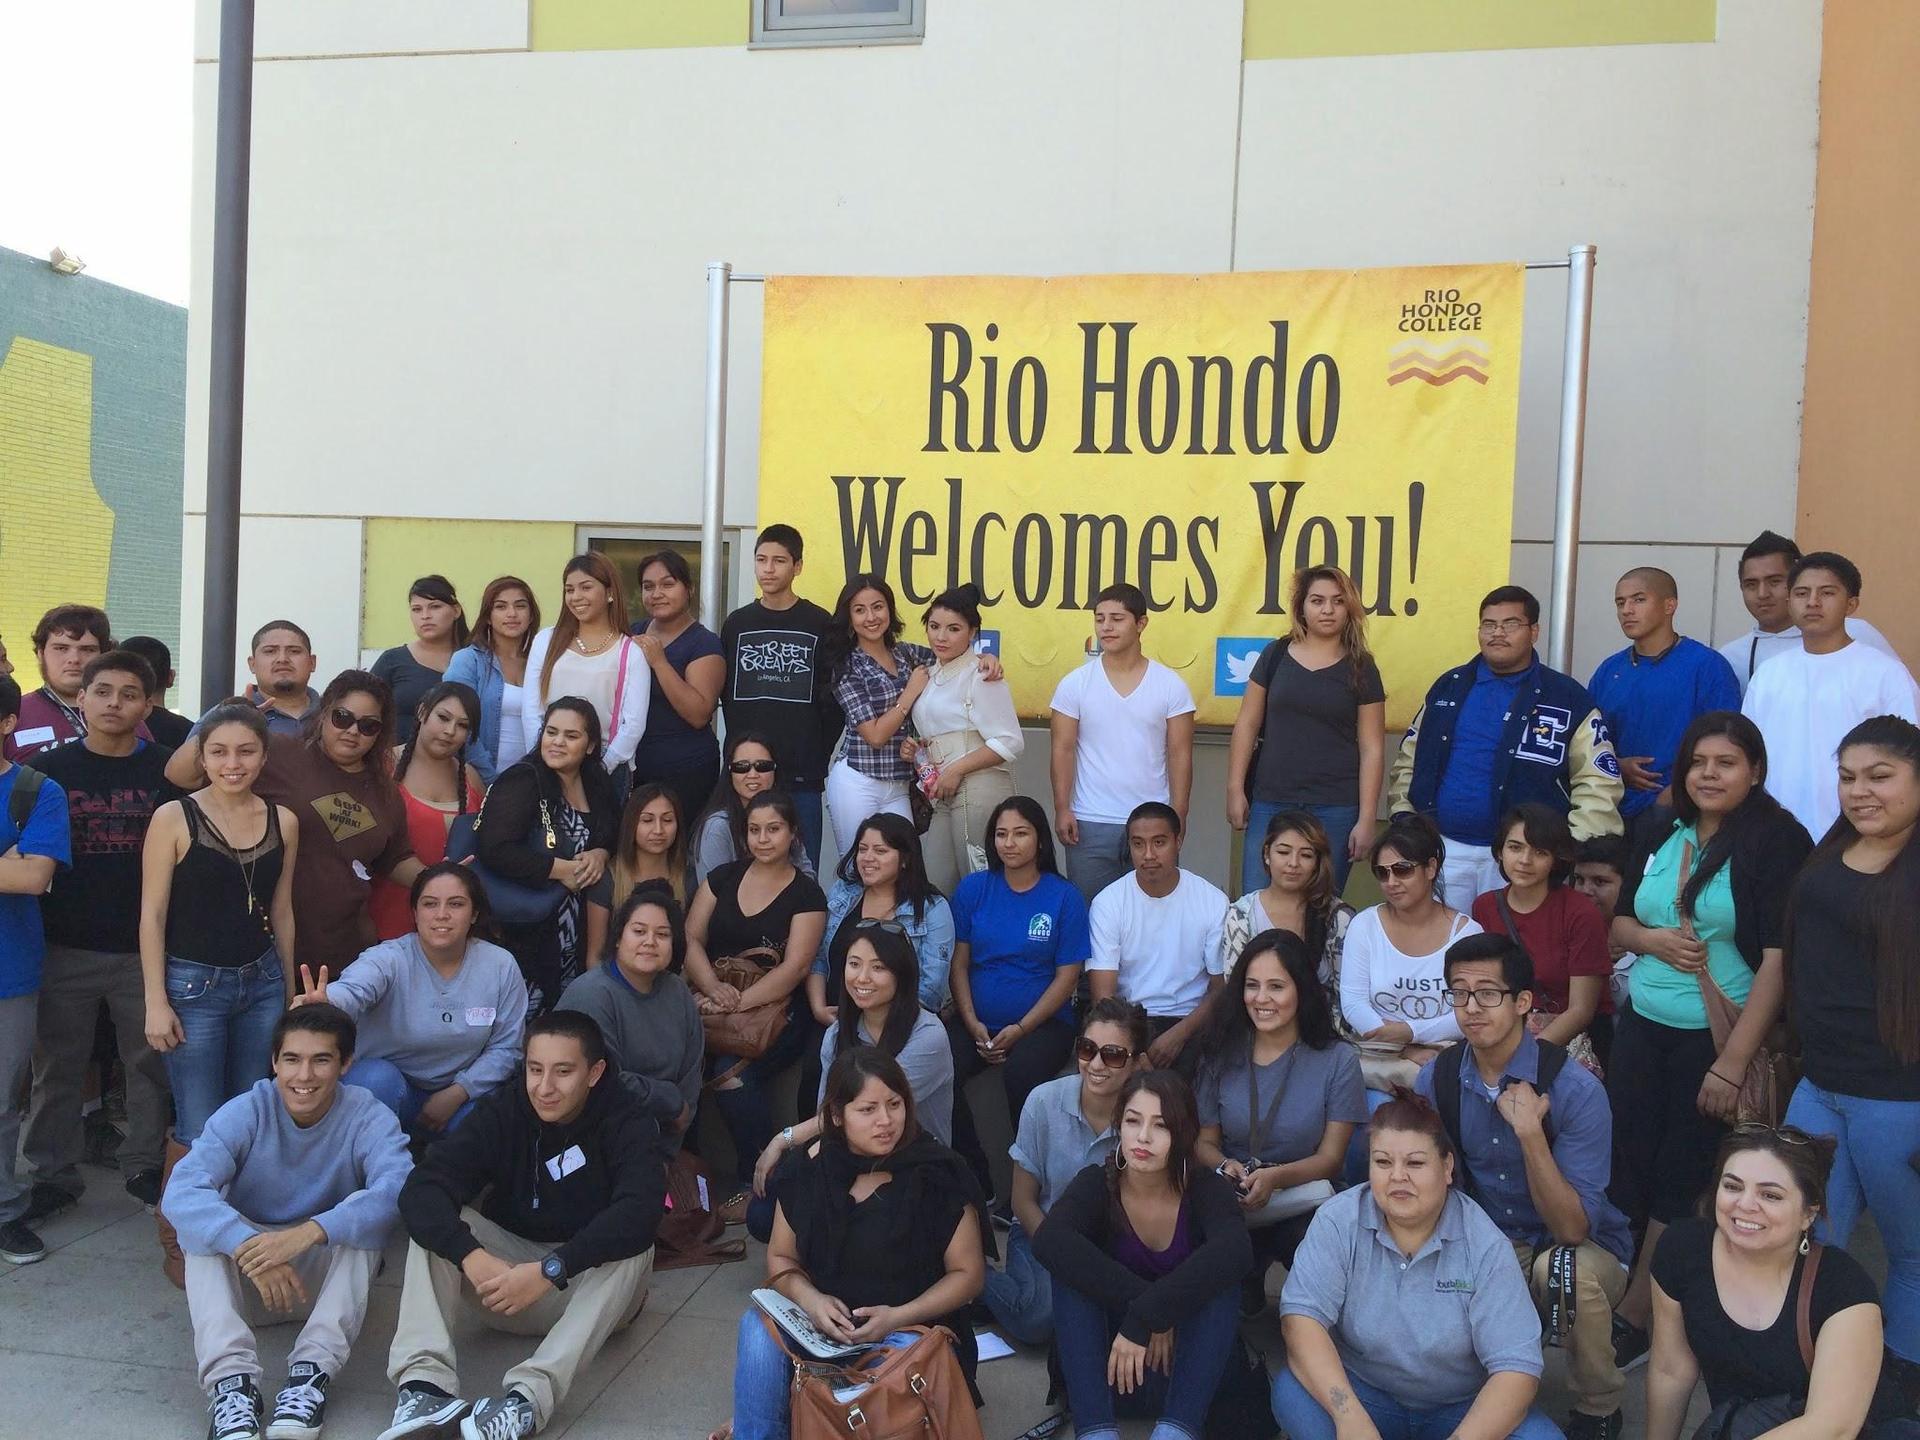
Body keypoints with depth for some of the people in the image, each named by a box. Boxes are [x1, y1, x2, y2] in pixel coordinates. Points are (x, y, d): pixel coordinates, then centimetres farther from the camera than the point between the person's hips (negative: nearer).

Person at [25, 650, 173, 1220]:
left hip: (144, 948, 0)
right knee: (58, 1066, 10)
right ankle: (54, 1173, 24)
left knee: (150, 1062, 7)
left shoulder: (167, 771, 0)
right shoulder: (50, 770, 2)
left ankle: (144, 1164, 23)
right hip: (64, 949, 1)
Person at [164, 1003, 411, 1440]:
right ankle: (232, 1379, -39)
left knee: (364, 1220, -28)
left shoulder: (367, 1116, -14)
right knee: (202, 1223, -26)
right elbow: (181, 1194, -29)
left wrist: (310, 1232, -49)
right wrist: (248, 1247, -46)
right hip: (246, 1281, 1)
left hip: (330, 1281, -1)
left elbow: (397, 1190, -34)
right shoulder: (244, 1113, -12)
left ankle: (312, 1371, -35)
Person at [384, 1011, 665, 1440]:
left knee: (632, 1245, -33)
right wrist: (473, 1258, -40)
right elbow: (422, 1190, -23)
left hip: (589, 1284, -2)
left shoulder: (627, 1120, -16)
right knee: (435, 1225, -19)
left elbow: (639, 1212, -33)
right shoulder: (502, 1111, -10)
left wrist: (549, 1270, -43)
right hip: (503, 1276, 3)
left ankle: (529, 1394, -44)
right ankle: (424, 1380, -36)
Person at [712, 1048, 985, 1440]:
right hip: (823, 1329, 2)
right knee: (759, 1325, -27)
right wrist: (811, 1300, -16)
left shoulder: (938, 1174, -12)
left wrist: (897, 1317, -21)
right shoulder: (807, 1171, -2)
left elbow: (968, 1273, -7)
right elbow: (781, 1259, 7)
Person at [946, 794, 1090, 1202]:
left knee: (1021, 1073, -34)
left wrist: (1021, 1028, -12)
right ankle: (974, 1184, -10)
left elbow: (1067, 976, -2)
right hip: (977, 1020, 3)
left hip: (1043, 1022, -2)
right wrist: (972, 1024, -7)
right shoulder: (973, 889, 8)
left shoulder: (1064, 897, 0)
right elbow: (959, 963, 7)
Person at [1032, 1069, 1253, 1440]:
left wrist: (1143, 1319, -40)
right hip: (1114, 1364, 1)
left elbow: (1235, 1253, -35)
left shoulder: (1206, 1188, -10)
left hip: (1187, 1365, -1)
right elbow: (1049, 1242, -32)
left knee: (1218, 1279, -27)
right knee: (1071, 1273, -24)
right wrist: (1143, 1301, -37)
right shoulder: (1096, 1184, -9)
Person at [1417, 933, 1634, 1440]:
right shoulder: (1437, 1079, -8)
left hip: (1586, 1249, -3)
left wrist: (1529, 1131, -36)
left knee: (1570, 1269, -36)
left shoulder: (1575, 1089, -21)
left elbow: (1572, 1229, -25)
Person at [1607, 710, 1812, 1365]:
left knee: (1680, 1182, 5)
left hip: (1717, 1036, -5)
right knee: (1623, 1165, 6)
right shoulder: (1664, 838, 8)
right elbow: (1620, 922, 18)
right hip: (1642, 1025, 5)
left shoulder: (1778, 842, -11)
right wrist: (1653, 939, -7)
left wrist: (1732, 1063, -19)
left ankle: (1634, 1314, 17)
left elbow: (1779, 960, -16)